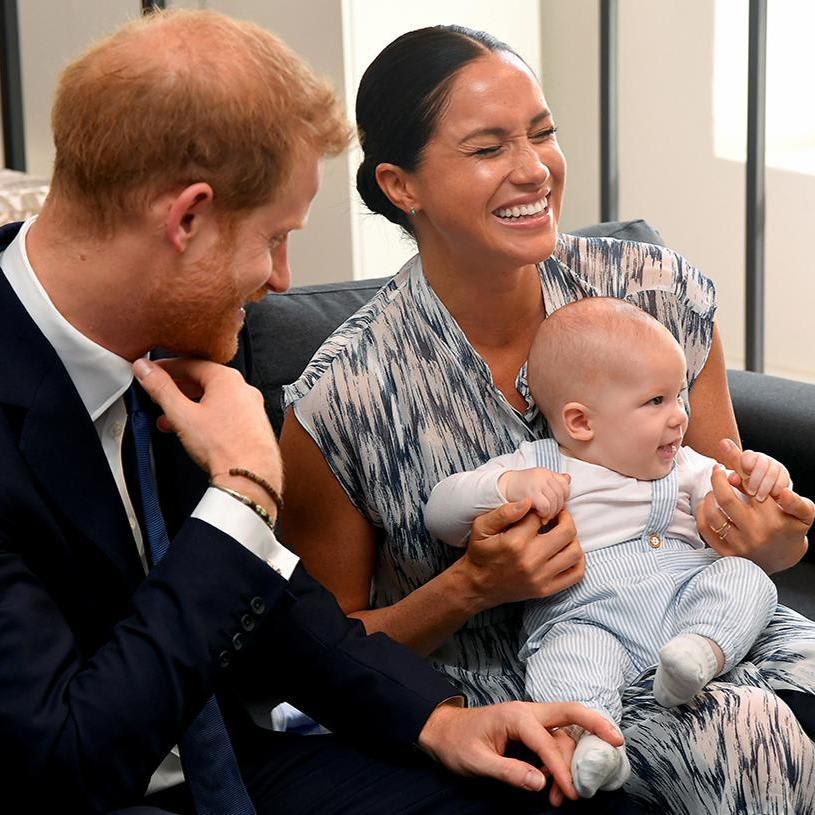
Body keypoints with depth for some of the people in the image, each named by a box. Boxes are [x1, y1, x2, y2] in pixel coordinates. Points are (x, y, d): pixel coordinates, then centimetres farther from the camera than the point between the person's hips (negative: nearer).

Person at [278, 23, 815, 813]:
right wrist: (471, 589, -19)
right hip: (489, 688, -4)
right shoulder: (343, 399, -14)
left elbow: (728, 509, 10)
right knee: (747, 730, -30)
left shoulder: (661, 295, -5)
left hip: (682, 632, 5)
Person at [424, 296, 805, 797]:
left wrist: (763, 478, -3)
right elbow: (441, 515, 2)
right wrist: (508, 485, -17)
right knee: (568, 655, -34)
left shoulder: (683, 467, 22)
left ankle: (704, 651, -40)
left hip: (686, 594, 4)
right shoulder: (534, 468, 8)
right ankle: (589, 738, -54)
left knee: (746, 577, -20)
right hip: (586, 617, -4)